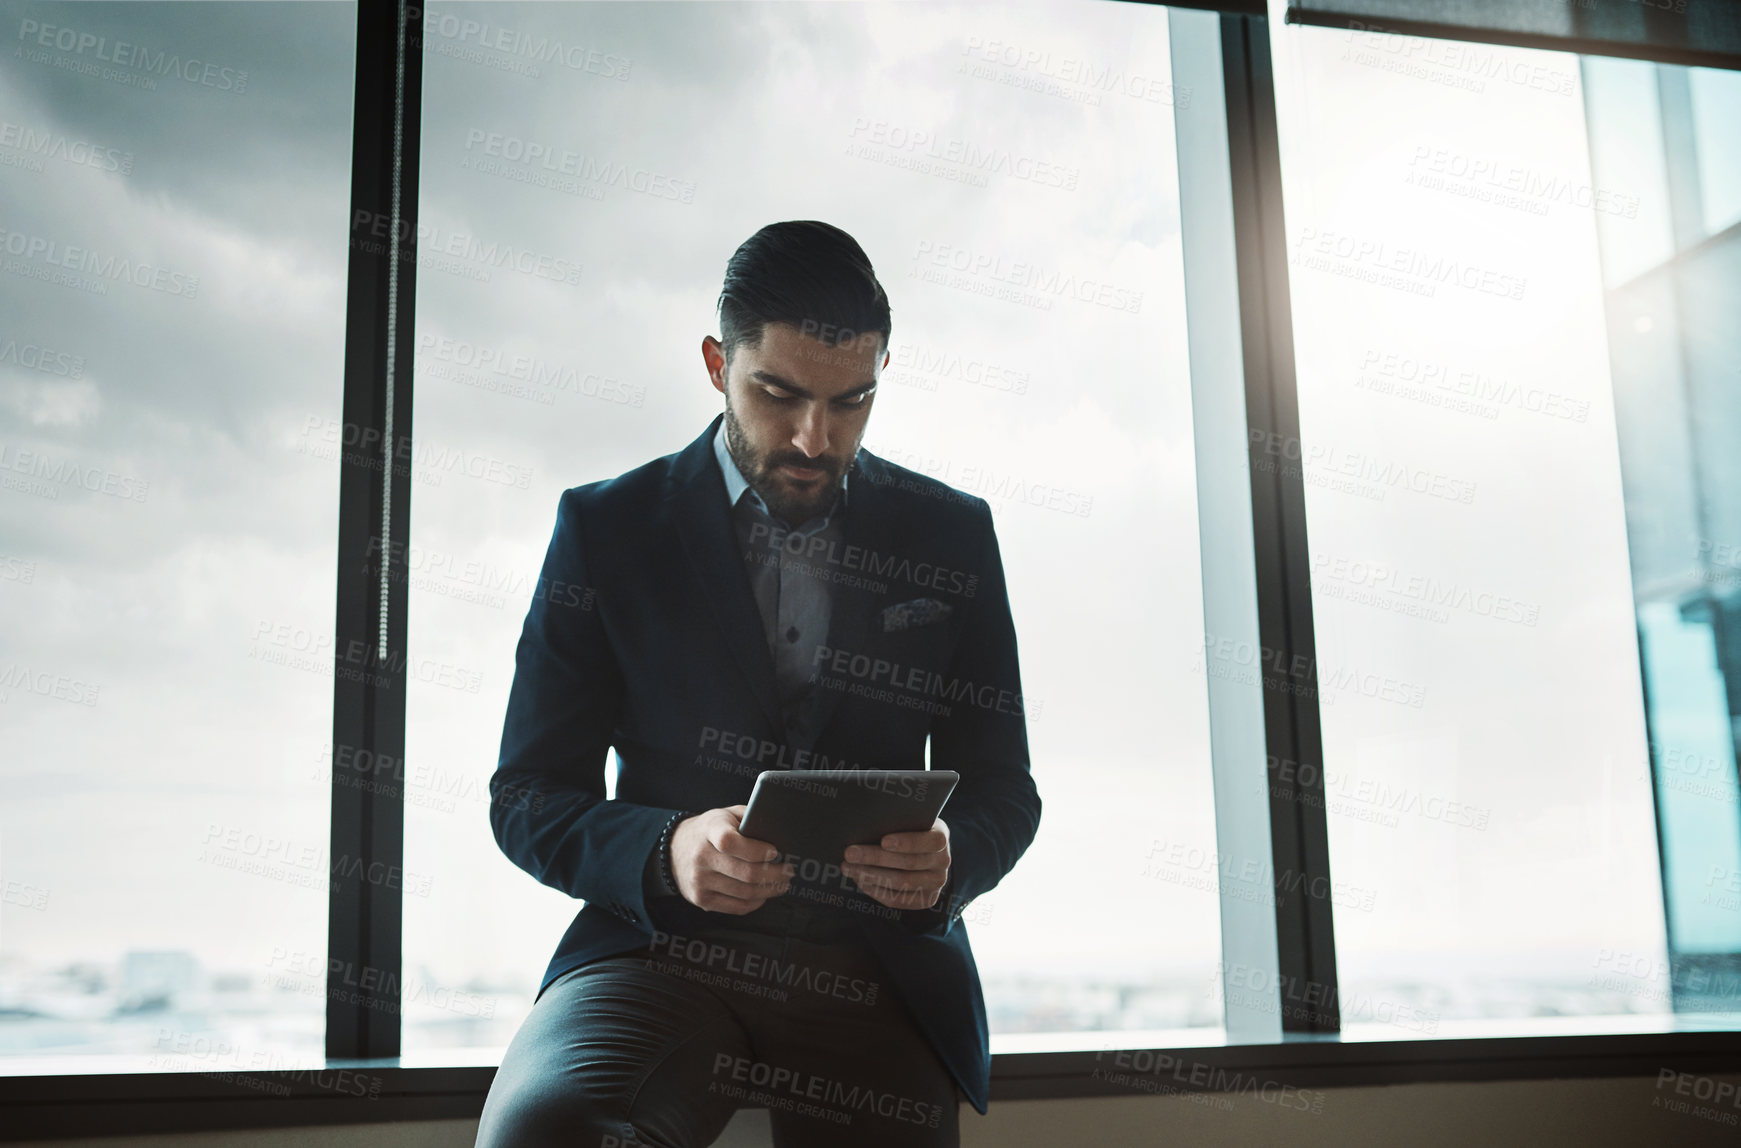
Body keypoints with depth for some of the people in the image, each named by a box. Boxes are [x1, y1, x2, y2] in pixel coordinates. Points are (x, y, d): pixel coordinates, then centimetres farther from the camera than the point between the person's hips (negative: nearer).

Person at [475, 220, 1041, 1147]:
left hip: (881, 971, 3)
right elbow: (528, 796, 2)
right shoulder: (606, 527, 4)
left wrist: (950, 857, -14)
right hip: (661, 954, -2)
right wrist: (666, 852, -19)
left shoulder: (953, 535, 10)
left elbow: (1001, 784, 11)